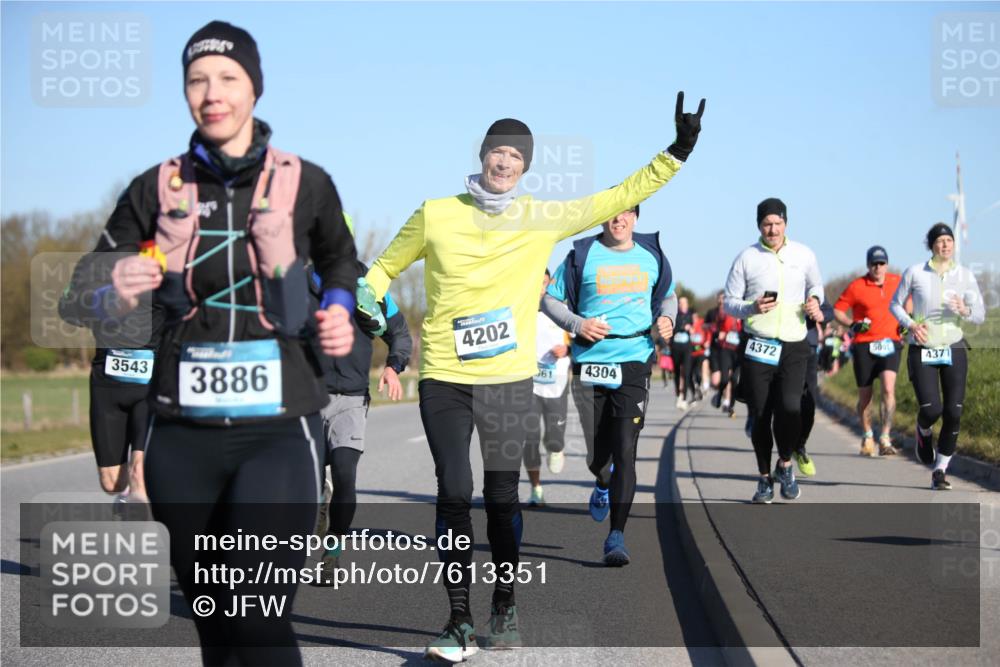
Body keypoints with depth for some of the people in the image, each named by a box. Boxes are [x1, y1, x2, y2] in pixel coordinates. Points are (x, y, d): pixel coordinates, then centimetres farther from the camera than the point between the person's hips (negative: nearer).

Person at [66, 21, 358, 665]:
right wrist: (120, 295, -17)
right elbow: (98, 302, 6)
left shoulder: (305, 183, 2)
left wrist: (339, 313, -1)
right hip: (183, 434, 3)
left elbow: (342, 266, 20)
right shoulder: (158, 189, 5)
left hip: (280, 426, -2)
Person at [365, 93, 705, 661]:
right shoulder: (436, 215, 3)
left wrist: (678, 151, 1)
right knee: (454, 494, -6)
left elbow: (621, 197, 6)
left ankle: (506, 605, 26)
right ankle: (460, 624, 0)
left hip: (509, 379, 1)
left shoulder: (542, 219, 4)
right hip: (445, 378, 0)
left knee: (503, 496, 7)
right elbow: (385, 267, 16)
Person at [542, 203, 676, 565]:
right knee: (595, 455, 6)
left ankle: (616, 536, -8)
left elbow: (668, 295, 24)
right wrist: (577, 324, -10)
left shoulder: (652, 256, 9)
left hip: (635, 362, 0)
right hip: (590, 362, 0)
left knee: (625, 451, -11)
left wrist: (666, 319, 2)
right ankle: (604, 484, 45)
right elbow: (550, 298, 8)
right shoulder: (582, 255, 2)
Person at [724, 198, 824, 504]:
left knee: (790, 407, -17)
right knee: (760, 415, 3)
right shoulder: (746, 258, 0)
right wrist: (752, 308, -16)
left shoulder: (803, 255, 5)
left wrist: (814, 301, 1)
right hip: (758, 346, 0)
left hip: (794, 346, 0)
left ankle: (785, 465, 8)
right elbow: (730, 302, 4)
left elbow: (815, 284, 24)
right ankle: (765, 478, 19)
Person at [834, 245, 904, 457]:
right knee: (864, 396, 7)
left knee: (888, 388, -19)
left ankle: (885, 439, -19)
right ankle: (868, 436, 30)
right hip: (864, 345, -1)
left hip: (890, 343, 1)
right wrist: (852, 325, -14)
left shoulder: (898, 282, 7)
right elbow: (838, 310, 3)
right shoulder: (856, 286, -2)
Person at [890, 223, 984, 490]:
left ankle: (940, 470, 11)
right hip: (922, 351, -2)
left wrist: (965, 311, -22)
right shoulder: (915, 273, -3)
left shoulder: (965, 275, 1)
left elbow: (981, 315, 1)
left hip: (954, 350, 2)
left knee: (953, 414, -5)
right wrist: (911, 324, -11)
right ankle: (924, 432, 23)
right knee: (931, 409, -16)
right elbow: (895, 304, 7)